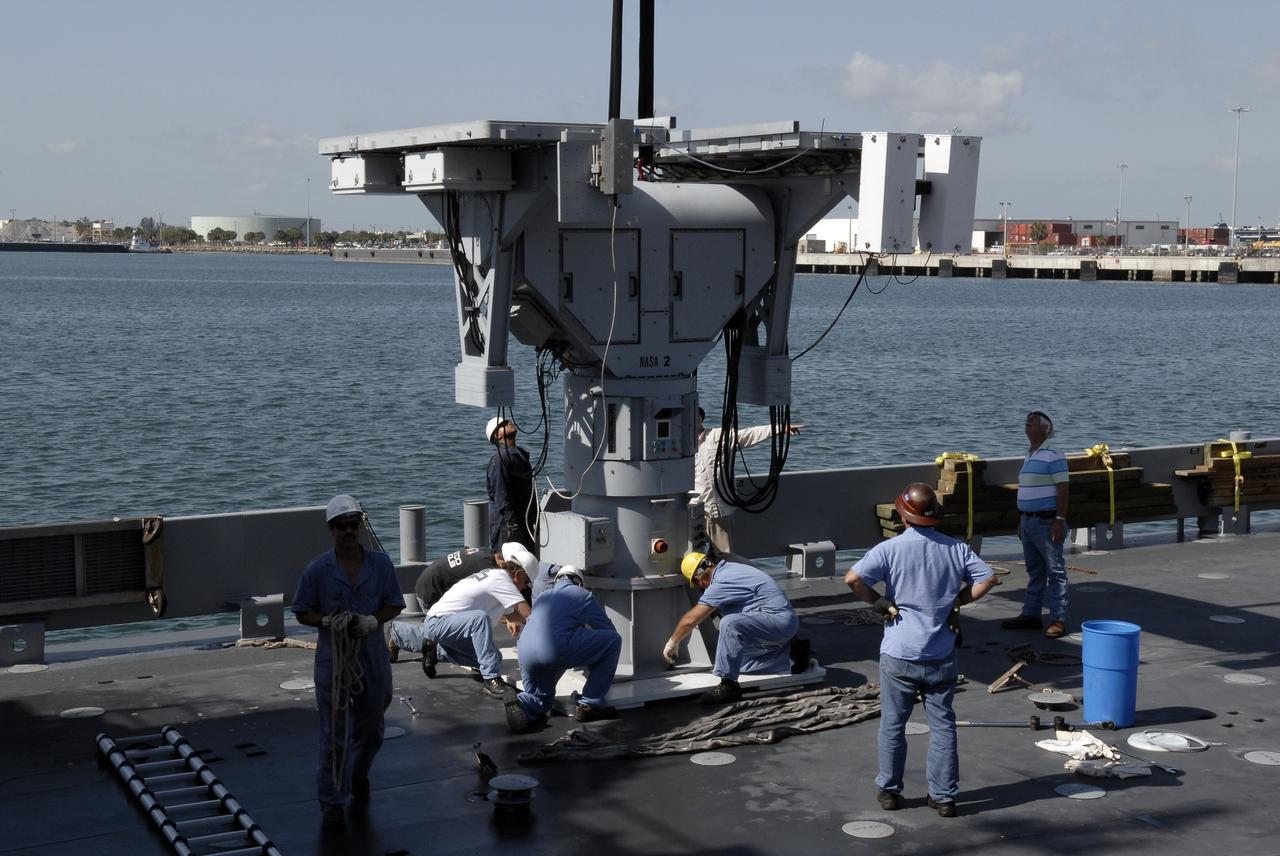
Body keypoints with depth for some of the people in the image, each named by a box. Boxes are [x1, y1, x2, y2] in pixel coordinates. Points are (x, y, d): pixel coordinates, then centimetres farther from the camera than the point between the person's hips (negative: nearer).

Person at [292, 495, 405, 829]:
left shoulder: (380, 563, -2)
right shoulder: (318, 569, -7)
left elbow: (394, 605, 4)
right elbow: (302, 612, -2)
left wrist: (373, 620, -16)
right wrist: (329, 622, -21)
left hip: (372, 654, 3)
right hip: (333, 655, -3)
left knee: (371, 727, 18)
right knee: (334, 732, -2)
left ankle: (359, 773, 47)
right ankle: (332, 802, 9)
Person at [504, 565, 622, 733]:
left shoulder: (543, 597, 34)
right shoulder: (581, 595, 17)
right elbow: (608, 628, 23)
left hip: (526, 655, 7)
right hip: (557, 647, -7)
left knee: (540, 699, 31)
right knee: (613, 640, 9)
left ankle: (524, 705, -7)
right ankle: (590, 704, 10)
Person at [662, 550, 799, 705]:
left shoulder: (722, 582, -16)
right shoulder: (730, 569, 14)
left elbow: (690, 620, -10)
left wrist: (672, 643, 4)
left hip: (781, 620, -11)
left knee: (730, 623, -30)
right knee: (738, 662, 11)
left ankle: (728, 686, -26)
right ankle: (788, 659, 14)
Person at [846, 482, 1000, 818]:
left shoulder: (890, 548, -10)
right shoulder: (956, 548, -1)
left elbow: (852, 578, -20)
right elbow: (988, 578, -2)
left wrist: (877, 600, -4)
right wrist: (955, 600, 5)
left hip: (900, 655, -2)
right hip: (941, 655, 2)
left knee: (893, 725, 12)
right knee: (943, 726, 11)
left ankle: (889, 791, 22)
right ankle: (944, 797, 13)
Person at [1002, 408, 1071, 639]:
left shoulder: (1053, 455, -11)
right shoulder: (1030, 455, 16)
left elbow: (1063, 489, -15)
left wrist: (1060, 520, -21)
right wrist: (1022, 521, 21)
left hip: (1046, 522, -9)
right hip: (1029, 521, 9)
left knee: (1055, 570, -4)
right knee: (1034, 570, 14)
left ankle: (1058, 620, -3)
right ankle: (1030, 615, 19)